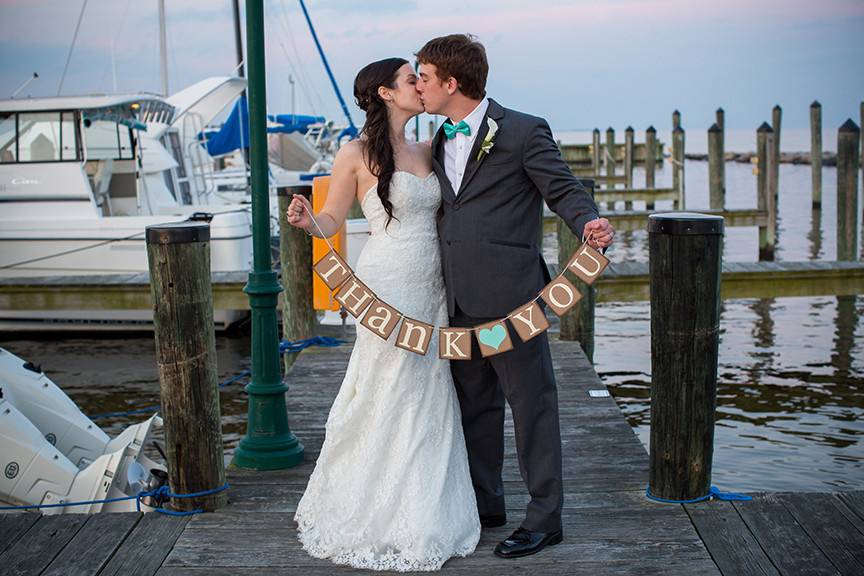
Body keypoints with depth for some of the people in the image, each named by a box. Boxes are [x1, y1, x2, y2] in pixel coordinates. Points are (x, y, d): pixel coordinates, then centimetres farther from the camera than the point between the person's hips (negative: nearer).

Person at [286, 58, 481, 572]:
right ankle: (378, 518, 13)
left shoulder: (425, 152, 13)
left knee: (429, 398, 9)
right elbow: (332, 219, -1)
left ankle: (422, 518, 20)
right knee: (386, 399, -2)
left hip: (431, 292, 6)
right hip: (387, 290, -6)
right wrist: (306, 221, -23)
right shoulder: (357, 154, -5)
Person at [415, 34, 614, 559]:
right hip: (461, 300, 8)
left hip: (510, 297, -8)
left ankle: (544, 519, 12)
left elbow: (564, 189, -7)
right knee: (474, 402, 17)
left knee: (532, 404, 1)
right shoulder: (440, 142, 16)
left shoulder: (524, 132, -7)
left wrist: (589, 223, -26)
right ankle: (485, 503, 32)